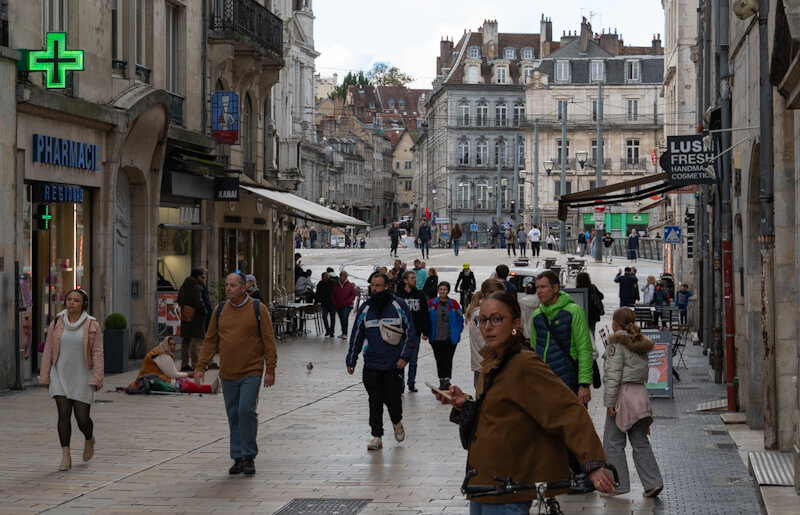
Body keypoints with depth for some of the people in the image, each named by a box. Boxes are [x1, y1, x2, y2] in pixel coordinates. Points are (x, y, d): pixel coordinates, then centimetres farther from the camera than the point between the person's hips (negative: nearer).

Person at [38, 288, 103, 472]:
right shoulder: (56, 323, 3)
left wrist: (97, 378, -10)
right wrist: (44, 377, 4)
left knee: (82, 417, -2)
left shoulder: (92, 325, -3)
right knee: (64, 414, -8)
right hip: (60, 376, 2)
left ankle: (89, 439, 33)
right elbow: (48, 351, 7)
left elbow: (97, 353, -4)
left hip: (82, 378, -1)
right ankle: (66, 457, -5)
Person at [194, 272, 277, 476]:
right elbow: (210, 340, 11)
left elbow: (268, 340, -4)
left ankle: (249, 457, -1)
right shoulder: (220, 310, 6)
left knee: (246, 411, -13)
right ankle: (238, 458, 17)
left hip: (251, 373, -4)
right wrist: (201, 367, 6)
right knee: (233, 416, 8)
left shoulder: (258, 309, -4)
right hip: (227, 374, 4)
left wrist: (270, 369, -7)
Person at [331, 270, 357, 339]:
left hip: (347, 306, -4)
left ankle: (345, 334, -19)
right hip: (338, 306, 4)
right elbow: (332, 295, 11)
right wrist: (334, 302, 0)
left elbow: (353, 295, 0)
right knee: (341, 319, 11)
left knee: (345, 317, -19)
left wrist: (348, 302, -11)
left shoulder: (350, 285, -3)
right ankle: (343, 333, 24)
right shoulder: (335, 285, 5)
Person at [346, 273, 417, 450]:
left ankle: (397, 422, 28)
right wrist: (351, 361, 10)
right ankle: (376, 436, 9)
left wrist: (405, 356, -8)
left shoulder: (399, 306, -2)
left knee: (393, 398, -2)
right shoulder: (365, 308, 6)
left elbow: (410, 333, 0)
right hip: (371, 365, 2)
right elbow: (356, 336, 12)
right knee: (375, 402, 1)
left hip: (394, 364, -2)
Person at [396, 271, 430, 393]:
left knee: (413, 361, 10)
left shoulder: (421, 295, 4)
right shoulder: (398, 295, -3)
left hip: (415, 332, 2)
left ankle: (411, 383, 21)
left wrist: (425, 332, -1)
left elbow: (425, 314, 5)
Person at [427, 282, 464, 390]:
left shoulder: (454, 304, 1)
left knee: (448, 358, -10)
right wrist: (427, 332, 0)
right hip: (436, 338, 2)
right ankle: (442, 380, 17)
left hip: (450, 338, -2)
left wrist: (458, 332, 3)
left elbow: (460, 319, 10)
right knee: (439, 360, 7)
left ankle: (447, 379, -15)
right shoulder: (431, 303, 2)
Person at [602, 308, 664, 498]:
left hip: (623, 393, -8)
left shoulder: (617, 343, -8)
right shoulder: (641, 344, 16)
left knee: (613, 443, 0)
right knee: (640, 442, 10)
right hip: (641, 394, 8)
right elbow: (644, 372, 17)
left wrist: (609, 402, -12)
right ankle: (653, 482, 3)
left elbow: (613, 375, -13)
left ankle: (618, 484, 0)